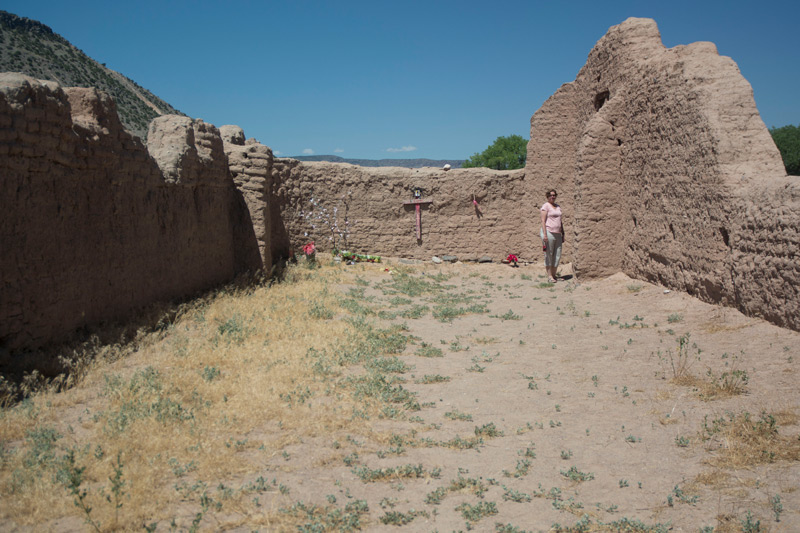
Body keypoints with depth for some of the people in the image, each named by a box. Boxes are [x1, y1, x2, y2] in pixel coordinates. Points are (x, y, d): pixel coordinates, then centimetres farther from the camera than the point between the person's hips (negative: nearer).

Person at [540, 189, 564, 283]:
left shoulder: (558, 206, 18)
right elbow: (543, 220, -9)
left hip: (557, 234, 7)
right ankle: (549, 276, 1)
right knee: (549, 255, -3)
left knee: (557, 255, 6)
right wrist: (544, 234, -17)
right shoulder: (546, 206, -3)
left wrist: (563, 234, 19)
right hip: (549, 232, -7)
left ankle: (554, 274, 15)